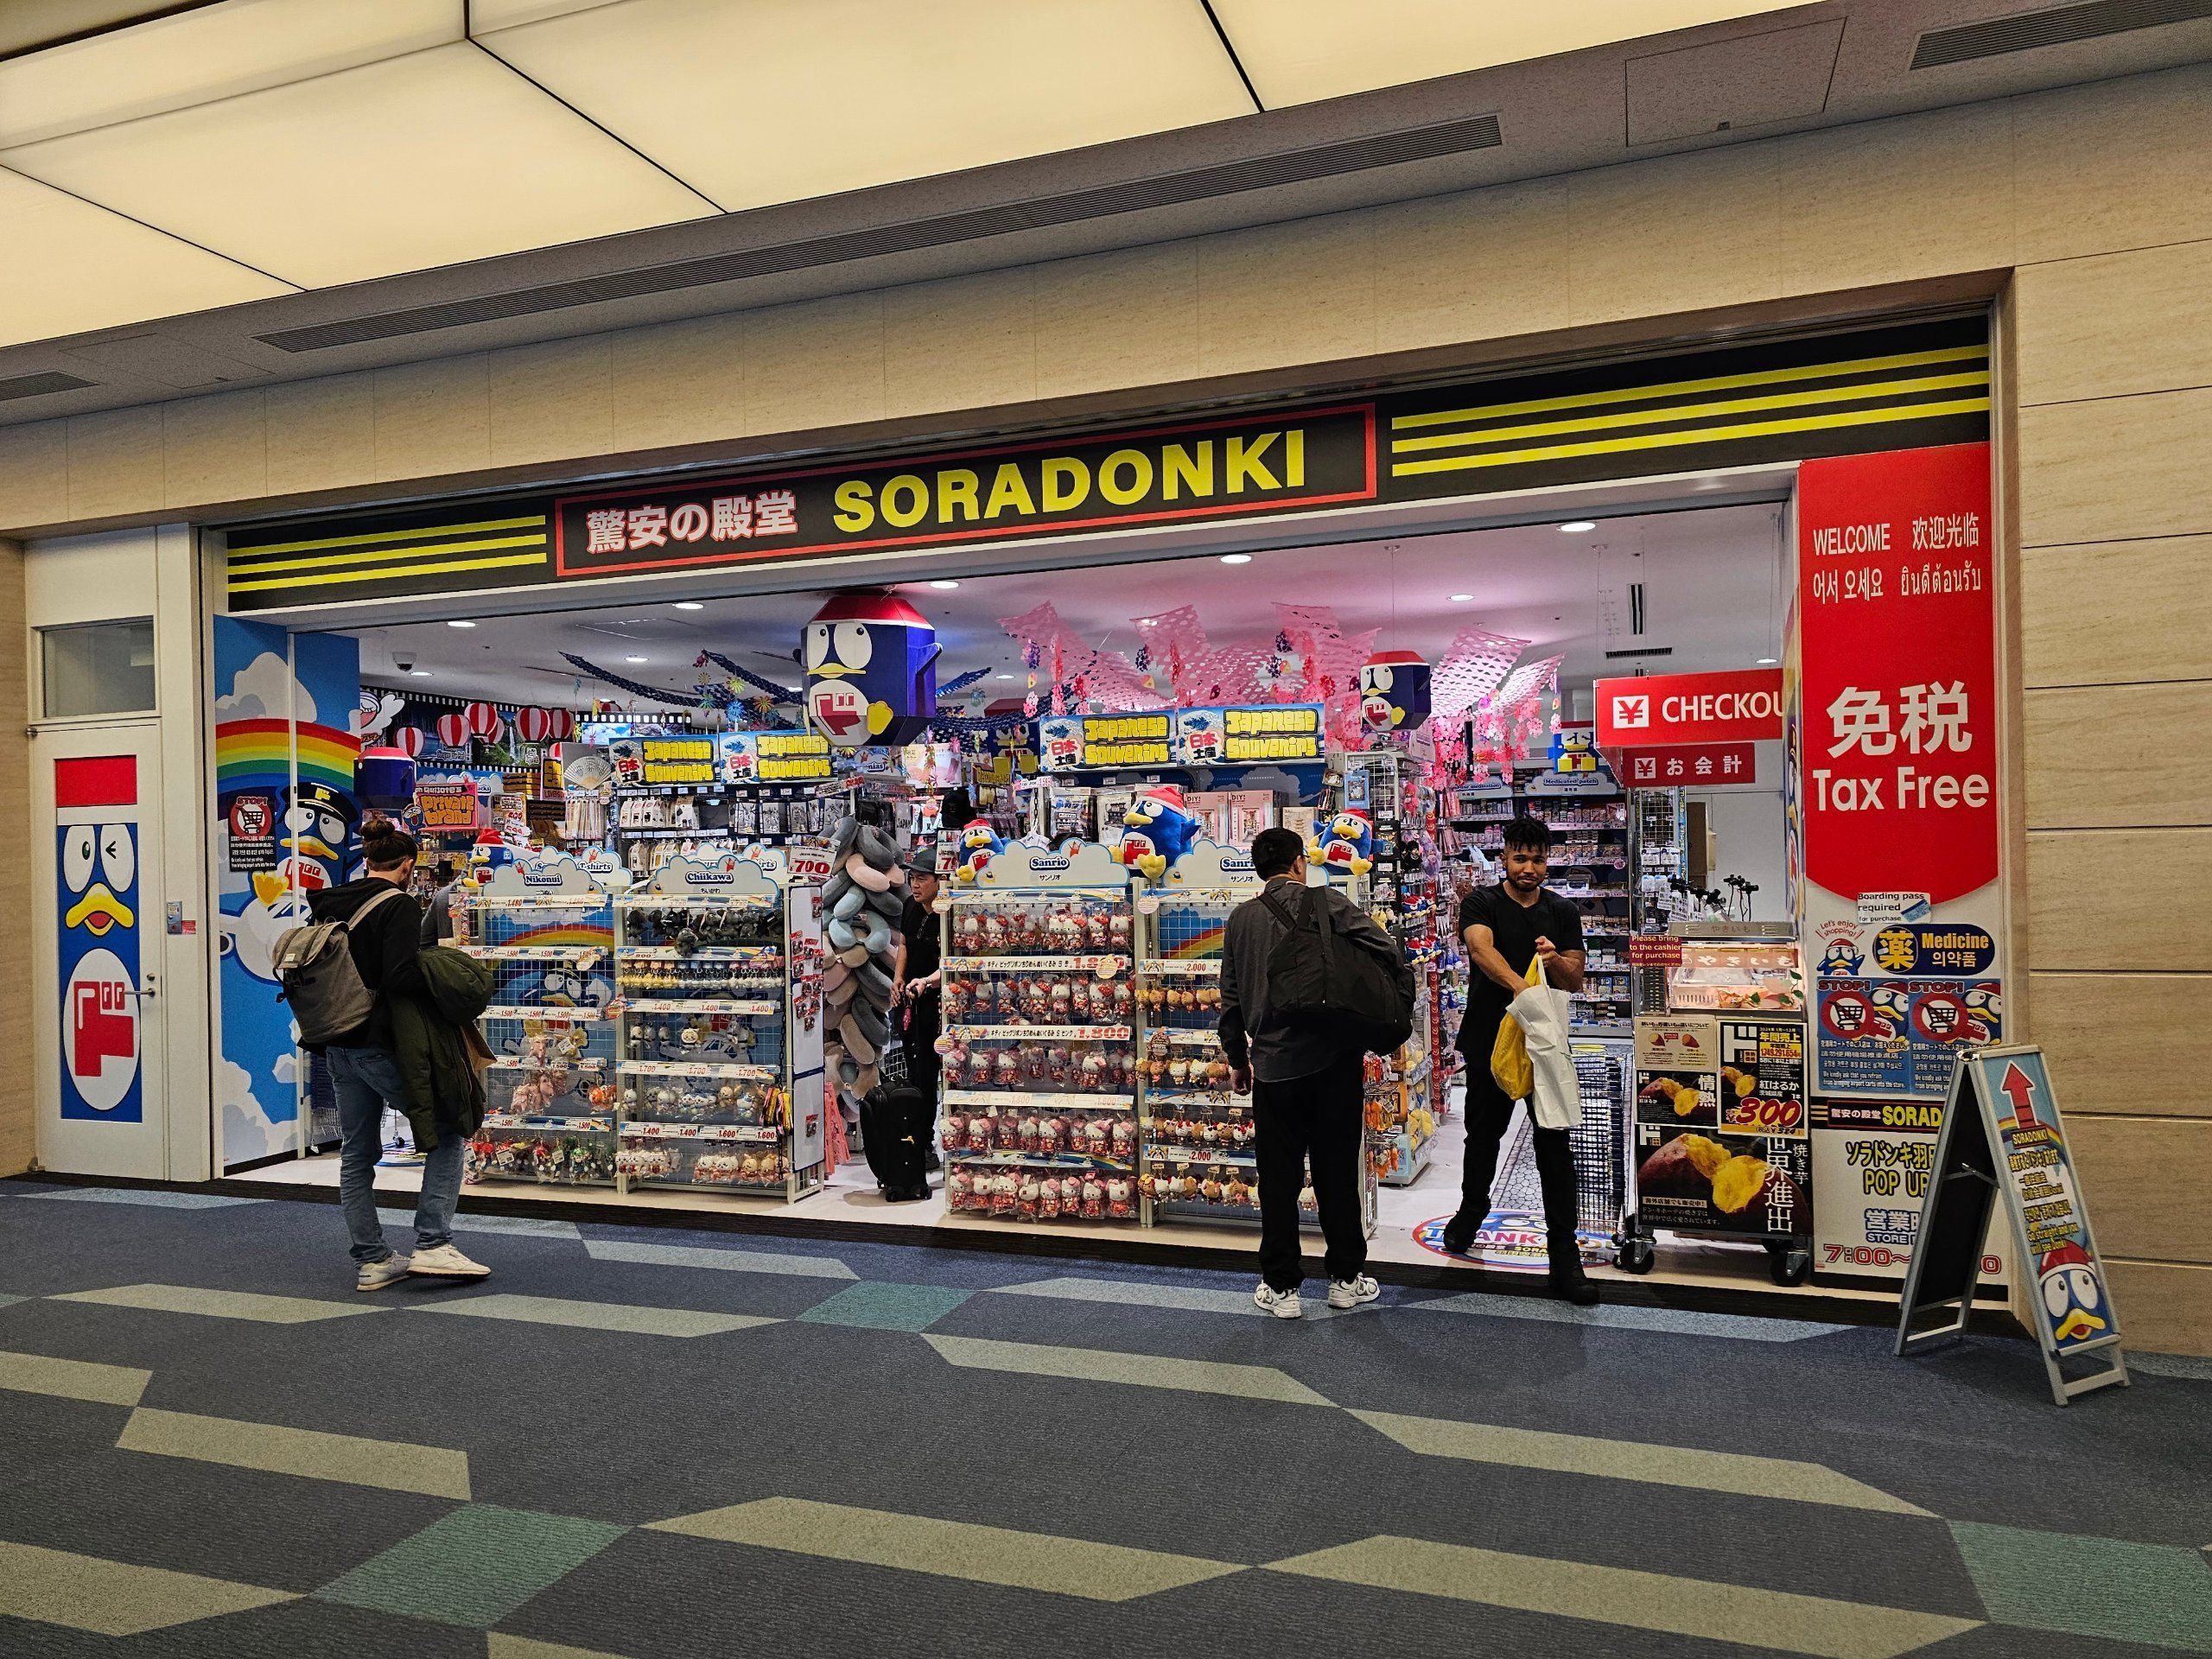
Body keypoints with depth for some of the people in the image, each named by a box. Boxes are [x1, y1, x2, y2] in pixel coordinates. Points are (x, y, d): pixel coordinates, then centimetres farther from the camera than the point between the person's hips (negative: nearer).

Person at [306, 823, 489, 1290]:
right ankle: (432, 1244, -2)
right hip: (382, 1045, -8)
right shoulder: (398, 906, -14)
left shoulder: (329, 905, 10)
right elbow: (402, 977, -25)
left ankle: (371, 1261, 20)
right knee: (447, 1134, 5)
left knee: (356, 1153, 14)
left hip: (339, 1046, 8)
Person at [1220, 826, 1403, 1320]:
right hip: (1334, 1061, -1)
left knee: (1278, 1182, 9)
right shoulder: (1327, 903, -5)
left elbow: (1230, 997, 8)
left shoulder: (1241, 919, 4)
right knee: (1337, 1176, 11)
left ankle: (1281, 1288, 15)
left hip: (1273, 1067, 2)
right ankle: (1346, 1279, 22)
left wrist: (1237, 1059, 19)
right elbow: (1390, 954, -12)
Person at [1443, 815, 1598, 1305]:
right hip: (1490, 1042, -1)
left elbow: (1576, 980, 6)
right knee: (1483, 1135, 15)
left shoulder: (1563, 913, 7)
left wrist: (1556, 960, -18)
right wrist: (1518, 984, -43)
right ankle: (1473, 1207, 43)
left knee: (1556, 1145, -4)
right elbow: (1481, 948, -24)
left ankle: (1565, 1255, 1)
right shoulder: (1481, 903, -3)